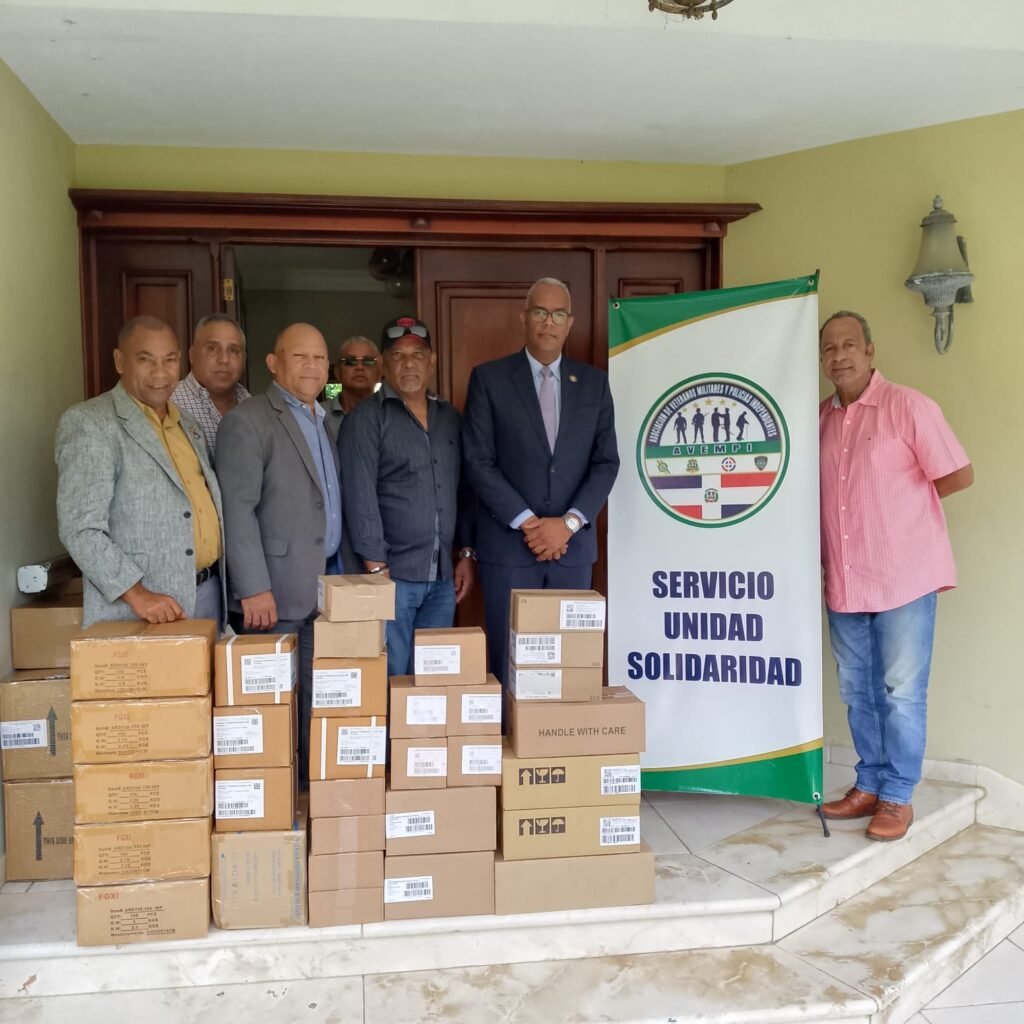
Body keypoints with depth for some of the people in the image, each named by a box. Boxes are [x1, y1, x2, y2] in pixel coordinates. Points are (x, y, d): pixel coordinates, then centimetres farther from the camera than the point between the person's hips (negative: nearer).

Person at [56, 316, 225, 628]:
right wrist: (137, 594, -22)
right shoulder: (88, 423, -9)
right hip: (139, 610, -6)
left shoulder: (187, 424, 13)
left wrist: (220, 576, 8)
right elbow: (80, 528, -15)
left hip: (208, 593, 7)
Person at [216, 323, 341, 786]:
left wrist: (339, 571, 12)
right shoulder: (248, 421, -9)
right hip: (278, 591, -7)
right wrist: (254, 588, -20)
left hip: (325, 586, 8)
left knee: (315, 701, 13)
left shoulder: (322, 421, 17)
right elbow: (238, 509, -15)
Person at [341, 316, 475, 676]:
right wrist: (376, 569, -15)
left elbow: (463, 489, 14)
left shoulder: (450, 417, 12)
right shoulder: (366, 419, -5)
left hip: (443, 575, 5)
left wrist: (467, 554, 8)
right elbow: (360, 496, -11)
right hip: (392, 573, -5)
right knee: (390, 679, 2)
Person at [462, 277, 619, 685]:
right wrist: (527, 523, -12)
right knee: (511, 664, 3)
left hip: (573, 544, 3)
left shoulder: (594, 382, 9)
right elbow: (478, 462, -5)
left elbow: (606, 462, 4)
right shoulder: (489, 378, 1)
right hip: (508, 544, -2)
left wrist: (568, 523, -9)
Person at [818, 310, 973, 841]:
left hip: (902, 577, -6)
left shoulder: (906, 405, -9)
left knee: (901, 692, 3)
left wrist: (904, 499, 1)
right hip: (844, 581, 6)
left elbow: (959, 475, -8)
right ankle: (869, 785, 28)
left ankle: (898, 796, 17)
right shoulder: (821, 417, 8)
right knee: (858, 691, 14)